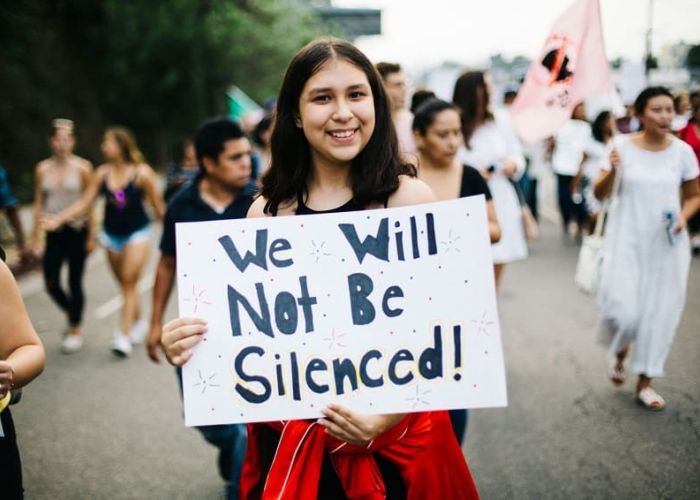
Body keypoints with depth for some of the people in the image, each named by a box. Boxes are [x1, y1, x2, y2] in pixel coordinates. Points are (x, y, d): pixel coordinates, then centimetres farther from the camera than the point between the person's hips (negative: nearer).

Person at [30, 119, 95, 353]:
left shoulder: (82, 167, -6)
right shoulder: (42, 169, 2)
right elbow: (39, 204, 6)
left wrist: (91, 235, -4)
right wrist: (35, 235, 5)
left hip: (77, 231, -3)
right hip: (54, 233, 3)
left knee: (74, 282, 2)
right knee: (51, 283, 1)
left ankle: (75, 330, 18)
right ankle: (71, 314, 31)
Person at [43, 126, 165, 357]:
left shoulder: (142, 173, -14)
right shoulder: (102, 173, -4)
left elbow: (158, 205, -6)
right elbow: (84, 202, -3)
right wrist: (59, 219, -14)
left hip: (137, 233, -4)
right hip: (112, 235, 4)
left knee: (129, 283, -9)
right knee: (125, 285, 12)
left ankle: (124, 336, -8)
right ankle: (139, 323, 32)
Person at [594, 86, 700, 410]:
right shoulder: (622, 145, -6)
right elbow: (600, 194, -3)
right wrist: (611, 171, -23)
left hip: (667, 244, 2)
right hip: (627, 241, -2)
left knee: (661, 311, 5)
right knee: (623, 310, -11)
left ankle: (645, 382, 22)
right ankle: (620, 352, 25)